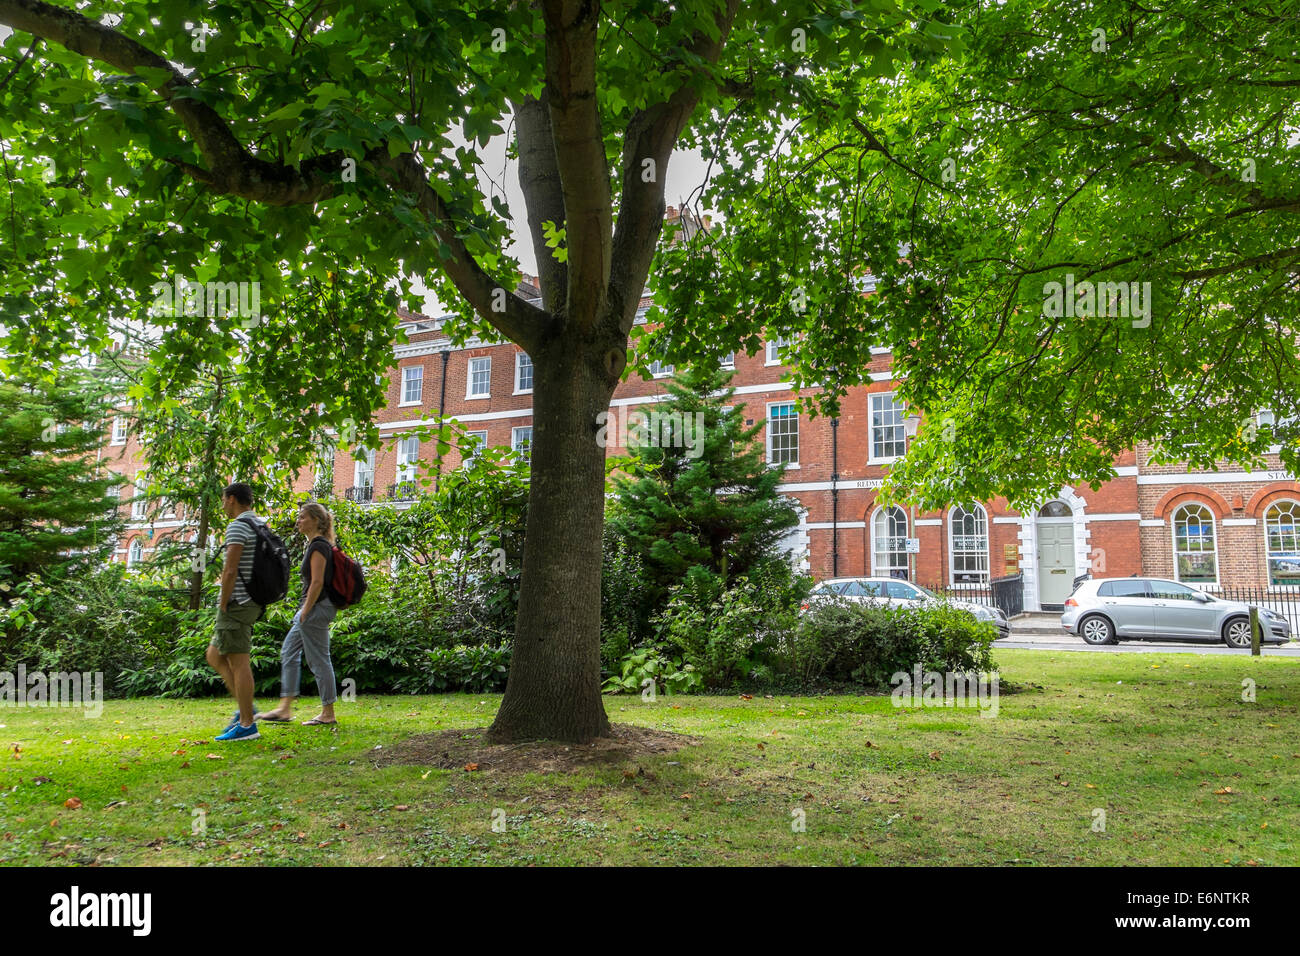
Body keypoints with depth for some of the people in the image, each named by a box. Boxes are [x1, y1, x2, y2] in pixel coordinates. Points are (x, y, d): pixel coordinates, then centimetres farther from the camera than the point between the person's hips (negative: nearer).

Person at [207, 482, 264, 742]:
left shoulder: (237, 526, -12)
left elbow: (230, 570, -20)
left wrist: (223, 604, -11)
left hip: (236, 603, -9)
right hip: (253, 603, 10)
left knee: (239, 662, -5)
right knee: (214, 656, 17)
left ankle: (247, 724, -1)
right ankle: (245, 708, 15)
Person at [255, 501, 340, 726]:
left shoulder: (318, 545, -15)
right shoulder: (316, 544, 16)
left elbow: (317, 582, -21)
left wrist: (305, 612, -19)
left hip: (317, 607, -11)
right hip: (314, 608, 11)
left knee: (318, 660, -4)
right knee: (289, 653, 13)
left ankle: (328, 714, 3)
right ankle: (285, 709, 17)